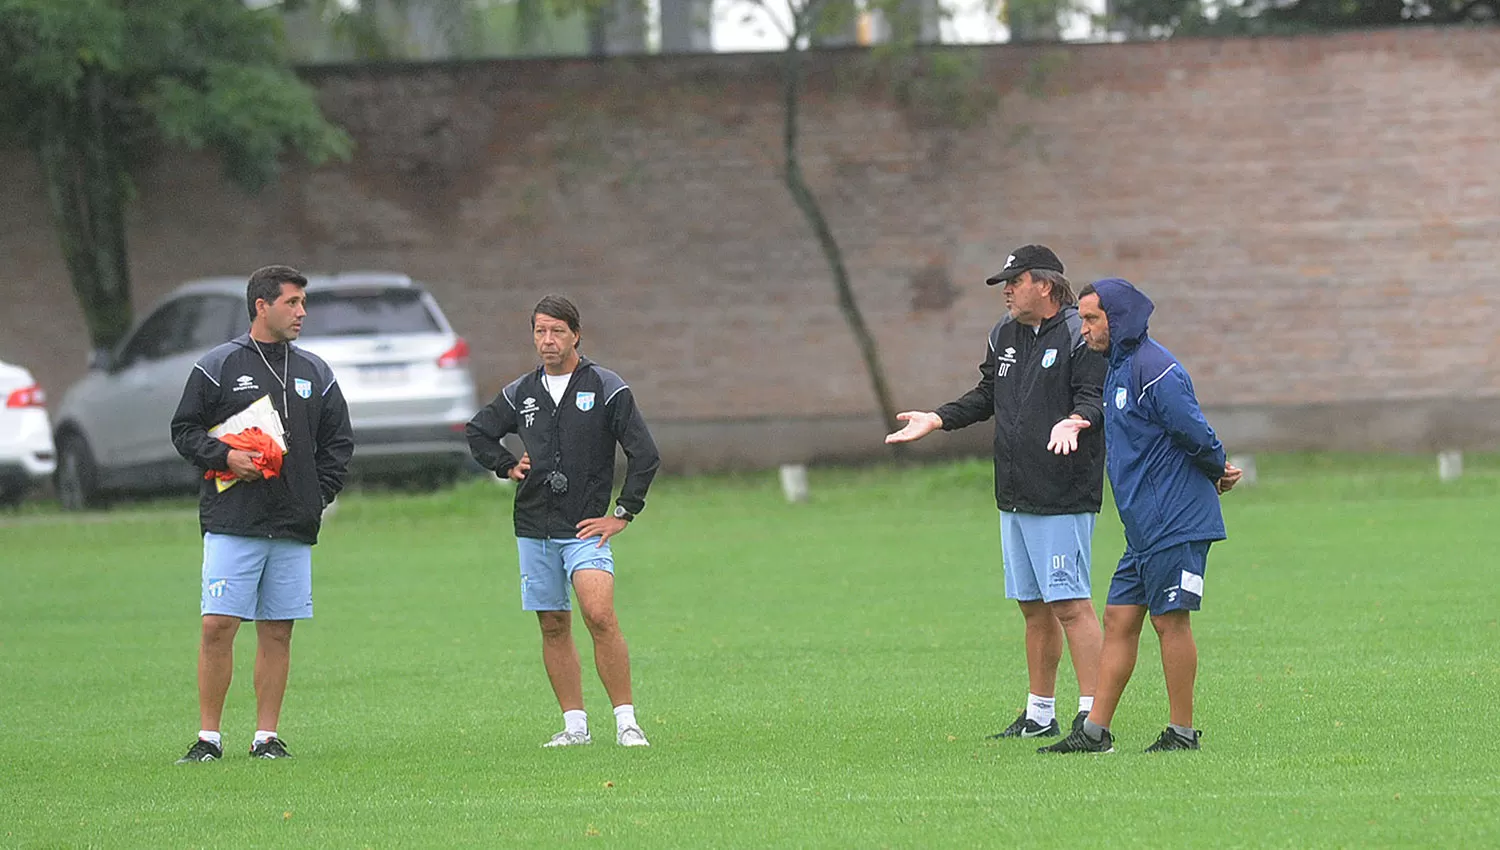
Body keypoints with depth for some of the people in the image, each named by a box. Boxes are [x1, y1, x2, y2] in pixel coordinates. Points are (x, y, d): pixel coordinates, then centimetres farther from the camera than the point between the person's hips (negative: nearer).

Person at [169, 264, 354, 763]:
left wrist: (320, 493, 8)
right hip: (231, 522, -4)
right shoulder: (218, 367, 2)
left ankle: (267, 736, 10)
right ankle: (208, 737, -3)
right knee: (218, 627, -9)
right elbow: (185, 429, 4)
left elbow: (338, 440, 20)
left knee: (278, 632, 4)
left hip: (294, 528, 4)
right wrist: (225, 457, -12)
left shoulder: (315, 374, 13)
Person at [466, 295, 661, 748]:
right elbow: (478, 432, 26)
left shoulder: (607, 388, -3)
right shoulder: (520, 393, 8)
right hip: (533, 528, 5)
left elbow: (645, 455, -3)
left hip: (585, 528, -5)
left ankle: (626, 722, -16)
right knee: (553, 626, 6)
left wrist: (622, 514, -5)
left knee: (599, 615, -20)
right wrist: (507, 466, 10)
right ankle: (574, 725, 12)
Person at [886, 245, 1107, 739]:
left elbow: (1096, 399, -17)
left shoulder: (1081, 337, -9)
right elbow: (987, 397, 26)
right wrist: (937, 419, 16)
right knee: (1033, 606, 13)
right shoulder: (1005, 336, 16)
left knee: (1070, 604, -12)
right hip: (1014, 495, 8)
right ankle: (1040, 713, 21)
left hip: (1062, 495, -8)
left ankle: (1092, 714, -12)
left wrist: (1074, 421, -37)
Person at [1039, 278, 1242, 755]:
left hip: (1174, 523, -10)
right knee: (1119, 619, 8)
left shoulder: (1153, 370, -17)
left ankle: (1182, 732, 2)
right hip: (1144, 527, 10)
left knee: (1170, 620, -4)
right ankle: (1096, 731, 9)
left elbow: (1195, 434, -18)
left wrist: (1218, 472, 1)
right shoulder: (1118, 369, 16)